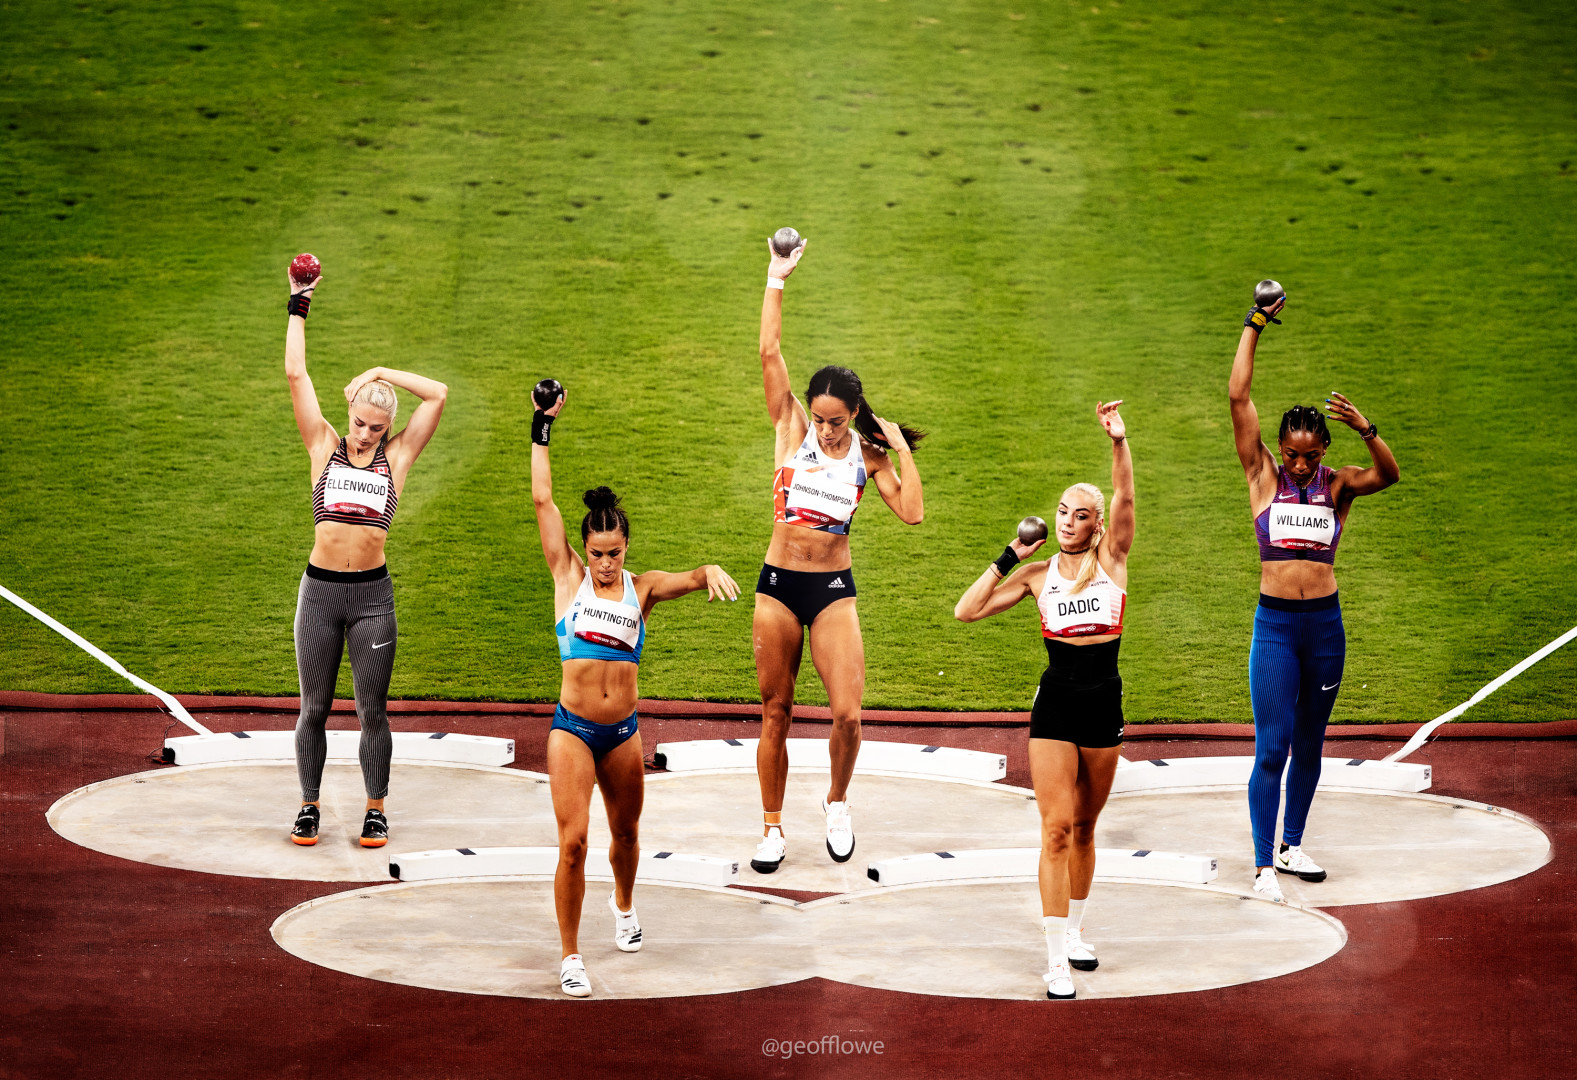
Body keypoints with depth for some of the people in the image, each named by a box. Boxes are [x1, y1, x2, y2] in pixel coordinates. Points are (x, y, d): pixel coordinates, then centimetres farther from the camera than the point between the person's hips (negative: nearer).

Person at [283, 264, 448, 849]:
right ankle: (309, 807, 20)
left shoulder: (396, 457, 6)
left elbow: (439, 395, 3)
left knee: (372, 712, 5)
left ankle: (376, 809, 17)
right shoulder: (324, 447, 6)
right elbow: (295, 374, 4)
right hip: (320, 590, 0)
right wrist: (298, 307, 6)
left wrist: (383, 373, 6)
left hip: (372, 595, 0)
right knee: (313, 709, 8)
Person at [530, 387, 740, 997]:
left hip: (623, 732, 3)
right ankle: (570, 957, 0)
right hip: (572, 729, -3)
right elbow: (542, 500, -5)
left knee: (626, 833, 20)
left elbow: (684, 580, -13)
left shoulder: (641, 588, 4)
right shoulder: (569, 576, -1)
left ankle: (624, 906, 51)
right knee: (573, 843, -11)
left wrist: (709, 572, -36)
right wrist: (542, 431, -6)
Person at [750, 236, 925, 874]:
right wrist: (777, 281, -12)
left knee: (848, 713, -11)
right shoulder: (792, 430, -1)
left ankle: (837, 802, 17)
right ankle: (772, 827, 19)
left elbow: (912, 513, -6)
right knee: (775, 714, 6)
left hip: (835, 589, 0)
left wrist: (902, 450, -5)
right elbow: (770, 353, -9)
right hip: (778, 584, 0)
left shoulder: (867, 455, 2)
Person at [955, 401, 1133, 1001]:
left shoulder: (1112, 559, 3)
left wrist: (1119, 442, -29)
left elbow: (1124, 498, -14)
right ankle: (1057, 959, -8)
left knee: (1084, 827, 13)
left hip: (1104, 703, 1)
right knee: (1056, 827, -8)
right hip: (1056, 701, -1)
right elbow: (967, 610, 1)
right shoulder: (1038, 574, 5)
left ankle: (1074, 930, 31)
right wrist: (1010, 557, -1)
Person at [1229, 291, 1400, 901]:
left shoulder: (1337, 484, 5)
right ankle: (1264, 865, -3)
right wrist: (1253, 327, -4)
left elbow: (1389, 475, -15)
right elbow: (1238, 397, -4)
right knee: (1271, 748, -7)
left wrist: (1365, 430, -30)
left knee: (1309, 744, 13)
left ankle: (1292, 846, 28)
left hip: (1325, 623, 2)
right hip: (1275, 623, -2)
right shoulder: (1264, 476, 2)